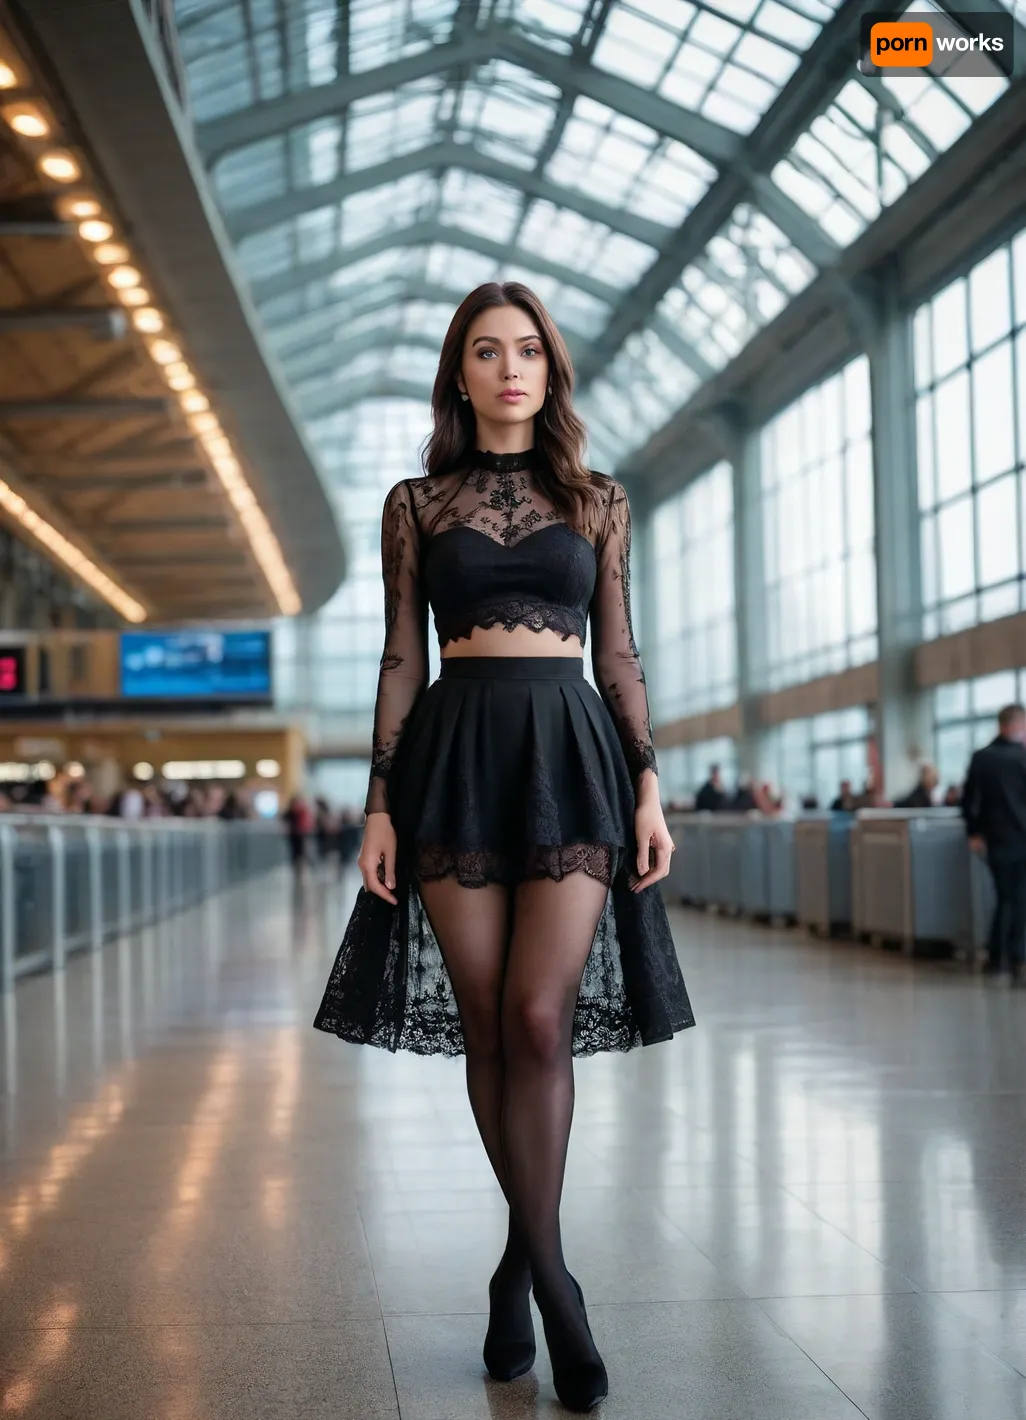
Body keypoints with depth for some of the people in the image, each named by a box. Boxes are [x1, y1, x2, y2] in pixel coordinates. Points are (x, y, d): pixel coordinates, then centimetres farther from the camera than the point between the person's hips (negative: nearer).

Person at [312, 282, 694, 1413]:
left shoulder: (598, 502, 11)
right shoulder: (415, 504, 9)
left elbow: (618, 653, 10)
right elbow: (401, 659, 7)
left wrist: (648, 784, 1)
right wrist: (380, 804, 0)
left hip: (572, 750, 0)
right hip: (456, 755, 0)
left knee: (539, 1015, -13)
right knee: (486, 1022, 2)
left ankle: (528, 1262, 1)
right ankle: (546, 1272, 17)